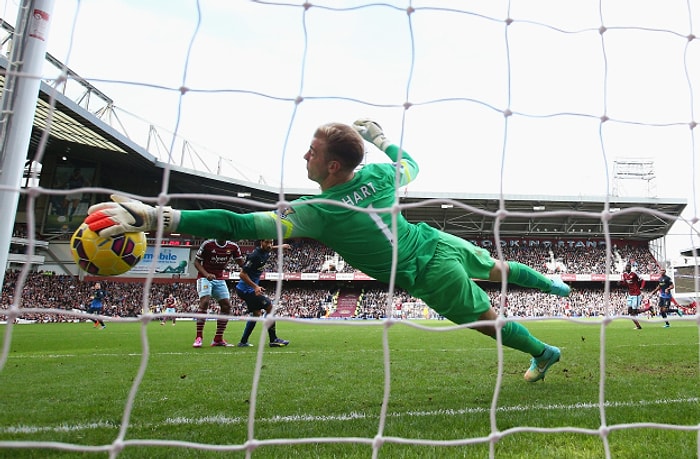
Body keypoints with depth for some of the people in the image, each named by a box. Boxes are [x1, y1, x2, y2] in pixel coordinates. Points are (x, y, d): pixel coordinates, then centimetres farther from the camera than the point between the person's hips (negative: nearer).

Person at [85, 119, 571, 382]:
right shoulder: (380, 173, -12)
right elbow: (410, 164, 14)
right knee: (498, 266, 30)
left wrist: (156, 216, -31)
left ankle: (545, 353, 39)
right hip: (439, 240, 5)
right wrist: (382, 137, 26)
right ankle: (552, 284, 55)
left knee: (488, 318, 17)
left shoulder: (318, 212, -30)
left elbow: (239, 224, -32)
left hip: (429, 274, -5)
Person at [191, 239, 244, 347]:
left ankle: (218, 339, 7)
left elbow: (242, 264, 4)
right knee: (204, 301, -25)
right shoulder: (207, 244, -13)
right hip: (204, 277, -4)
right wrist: (206, 274, -23)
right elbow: (196, 262, -7)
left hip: (220, 279, 5)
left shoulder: (233, 247, -3)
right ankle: (199, 337, -18)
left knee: (226, 305, -4)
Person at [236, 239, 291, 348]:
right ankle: (273, 340, -2)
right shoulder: (255, 255, -24)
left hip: (249, 289, 10)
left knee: (257, 313, 16)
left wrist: (280, 247, 29)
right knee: (269, 306, -9)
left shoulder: (266, 252, 3)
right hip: (247, 289, -10)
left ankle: (243, 342, 22)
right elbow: (242, 274, -23)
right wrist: (255, 287, -28)